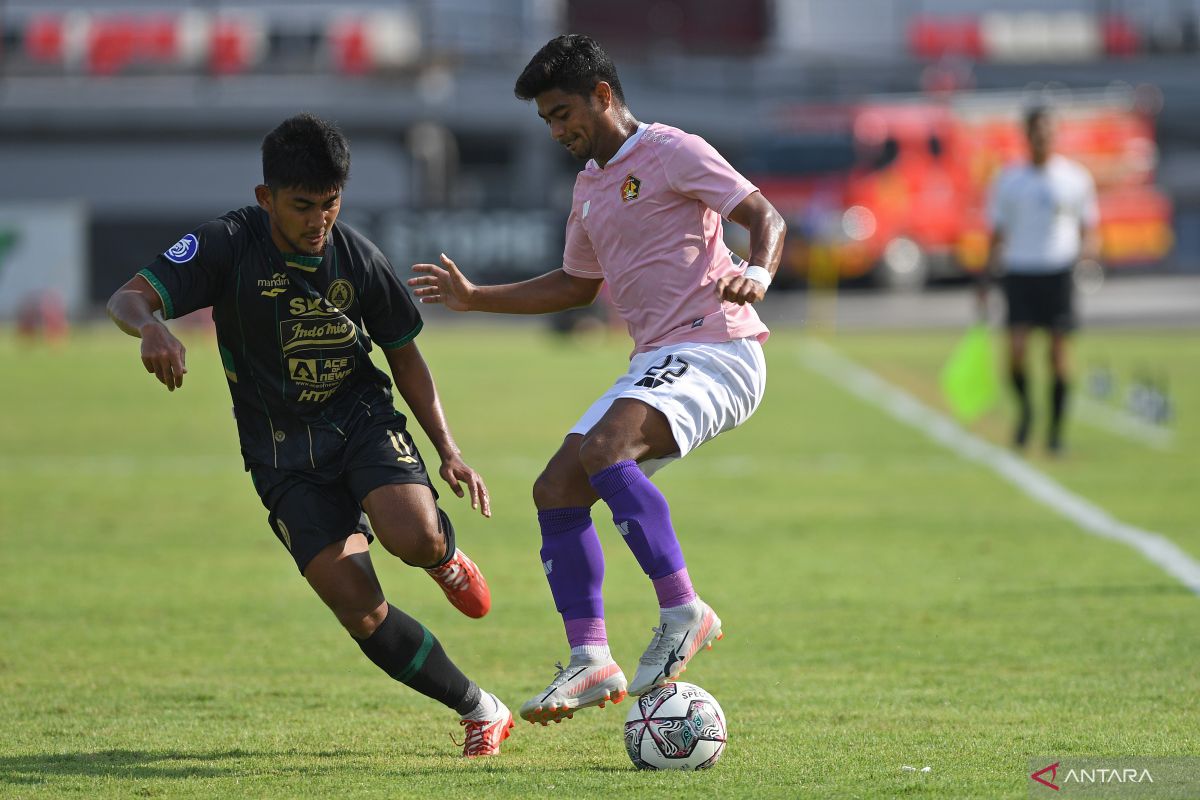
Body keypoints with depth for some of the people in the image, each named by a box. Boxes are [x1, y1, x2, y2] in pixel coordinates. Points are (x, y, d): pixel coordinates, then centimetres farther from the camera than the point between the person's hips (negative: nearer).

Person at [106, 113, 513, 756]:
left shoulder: (356, 257, -4)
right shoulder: (229, 245, -12)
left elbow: (404, 357, 9)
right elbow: (128, 298, -23)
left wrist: (448, 451, -1)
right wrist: (148, 326, -48)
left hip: (362, 420, 1)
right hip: (285, 456, -1)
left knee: (413, 537, -32)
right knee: (358, 607, -15)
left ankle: (445, 554, 7)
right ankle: (481, 712, 2)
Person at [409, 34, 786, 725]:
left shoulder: (672, 152, -5)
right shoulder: (590, 184, 20)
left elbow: (766, 216, -11)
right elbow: (576, 285, 33)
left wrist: (756, 273, -32)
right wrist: (474, 298, 28)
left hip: (716, 350, -9)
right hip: (657, 360, 9)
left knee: (604, 448, -31)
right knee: (556, 491, 0)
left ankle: (684, 614, -28)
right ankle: (591, 661, -2)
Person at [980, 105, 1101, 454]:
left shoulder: (1076, 177, 6)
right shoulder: (1009, 180, 8)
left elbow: (1090, 230, 10)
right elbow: (997, 237, 12)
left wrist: (1088, 249, -13)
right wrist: (984, 285, 8)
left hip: (1059, 273, 0)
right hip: (1020, 272, 0)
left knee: (1059, 353, -3)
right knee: (1016, 350, -13)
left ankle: (1055, 430, 9)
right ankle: (1024, 407, 14)